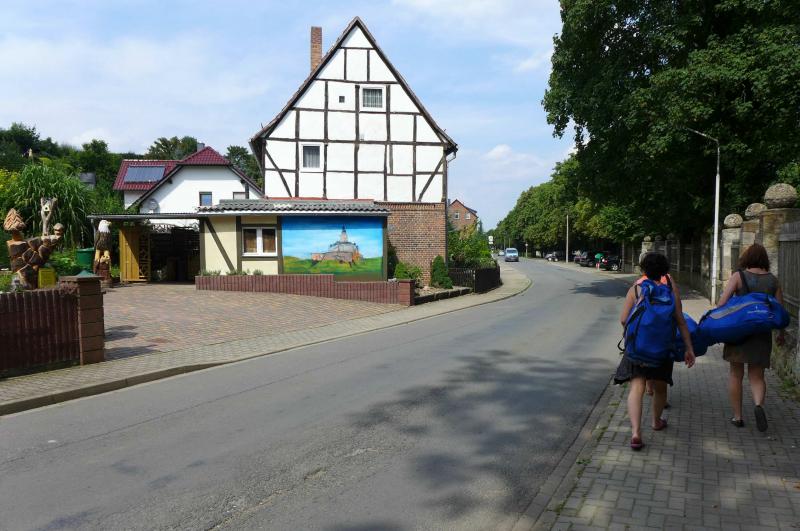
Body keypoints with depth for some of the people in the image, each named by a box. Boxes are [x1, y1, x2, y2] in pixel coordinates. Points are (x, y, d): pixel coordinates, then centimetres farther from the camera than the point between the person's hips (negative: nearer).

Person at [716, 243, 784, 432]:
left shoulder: (738, 276, -7)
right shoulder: (773, 280, 3)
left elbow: (722, 302, -16)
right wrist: (781, 333, 20)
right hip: (762, 333, 2)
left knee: (735, 374, 11)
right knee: (757, 376, 11)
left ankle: (737, 416, 14)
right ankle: (759, 404, -17)